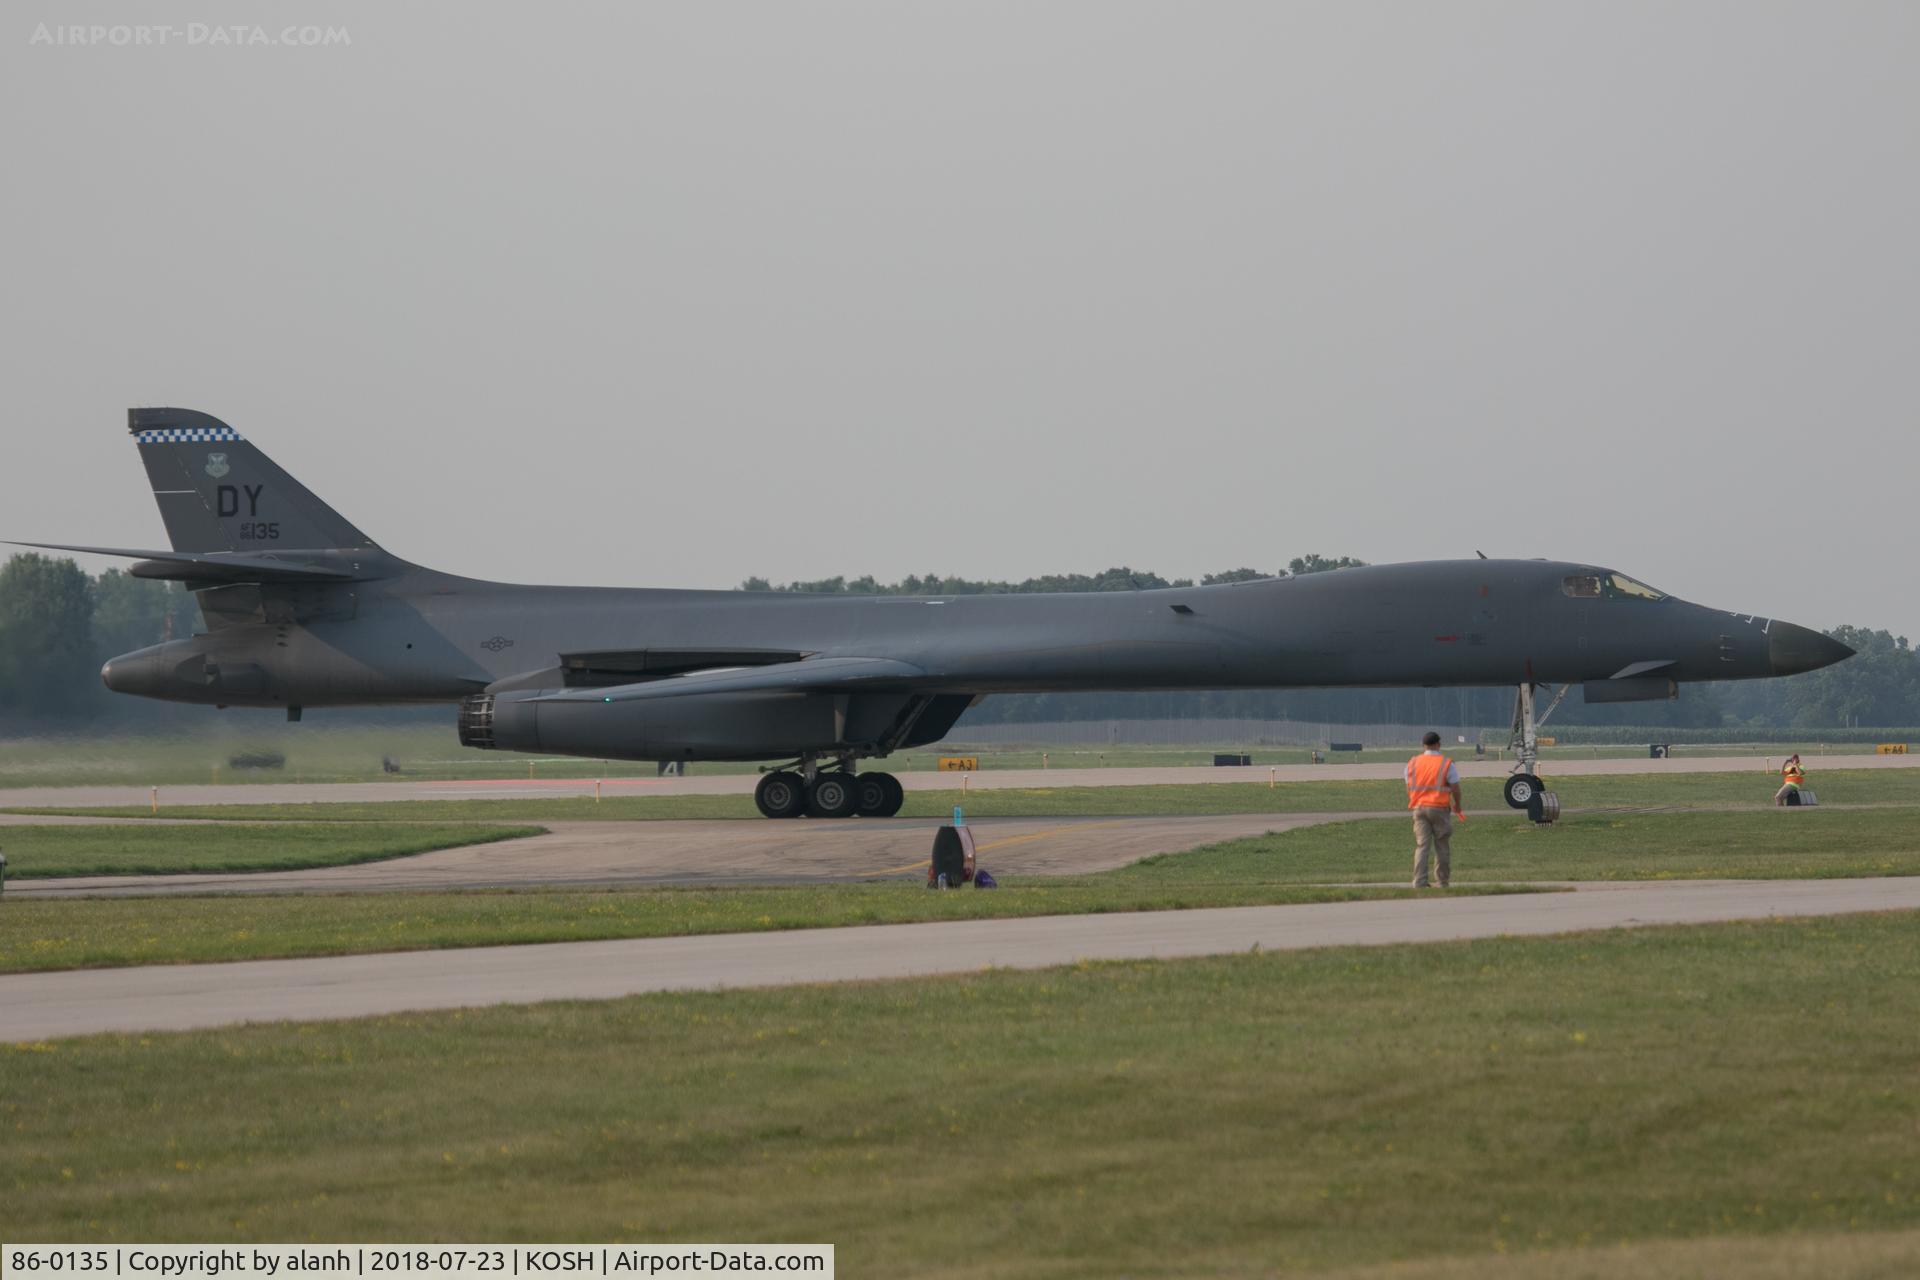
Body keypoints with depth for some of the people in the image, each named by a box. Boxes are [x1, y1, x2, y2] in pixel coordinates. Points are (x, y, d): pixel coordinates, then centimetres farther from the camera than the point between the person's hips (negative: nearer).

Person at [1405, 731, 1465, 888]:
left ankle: (1419, 881, -9)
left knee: (1421, 846, 2)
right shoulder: (1447, 764, -4)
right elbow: (1455, 789, -6)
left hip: (1419, 808, 3)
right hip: (1440, 809, -3)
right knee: (1442, 846, 7)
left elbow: (1409, 789, 9)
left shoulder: (1412, 764, 7)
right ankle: (1442, 882, 10)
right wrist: (1457, 807, 11)